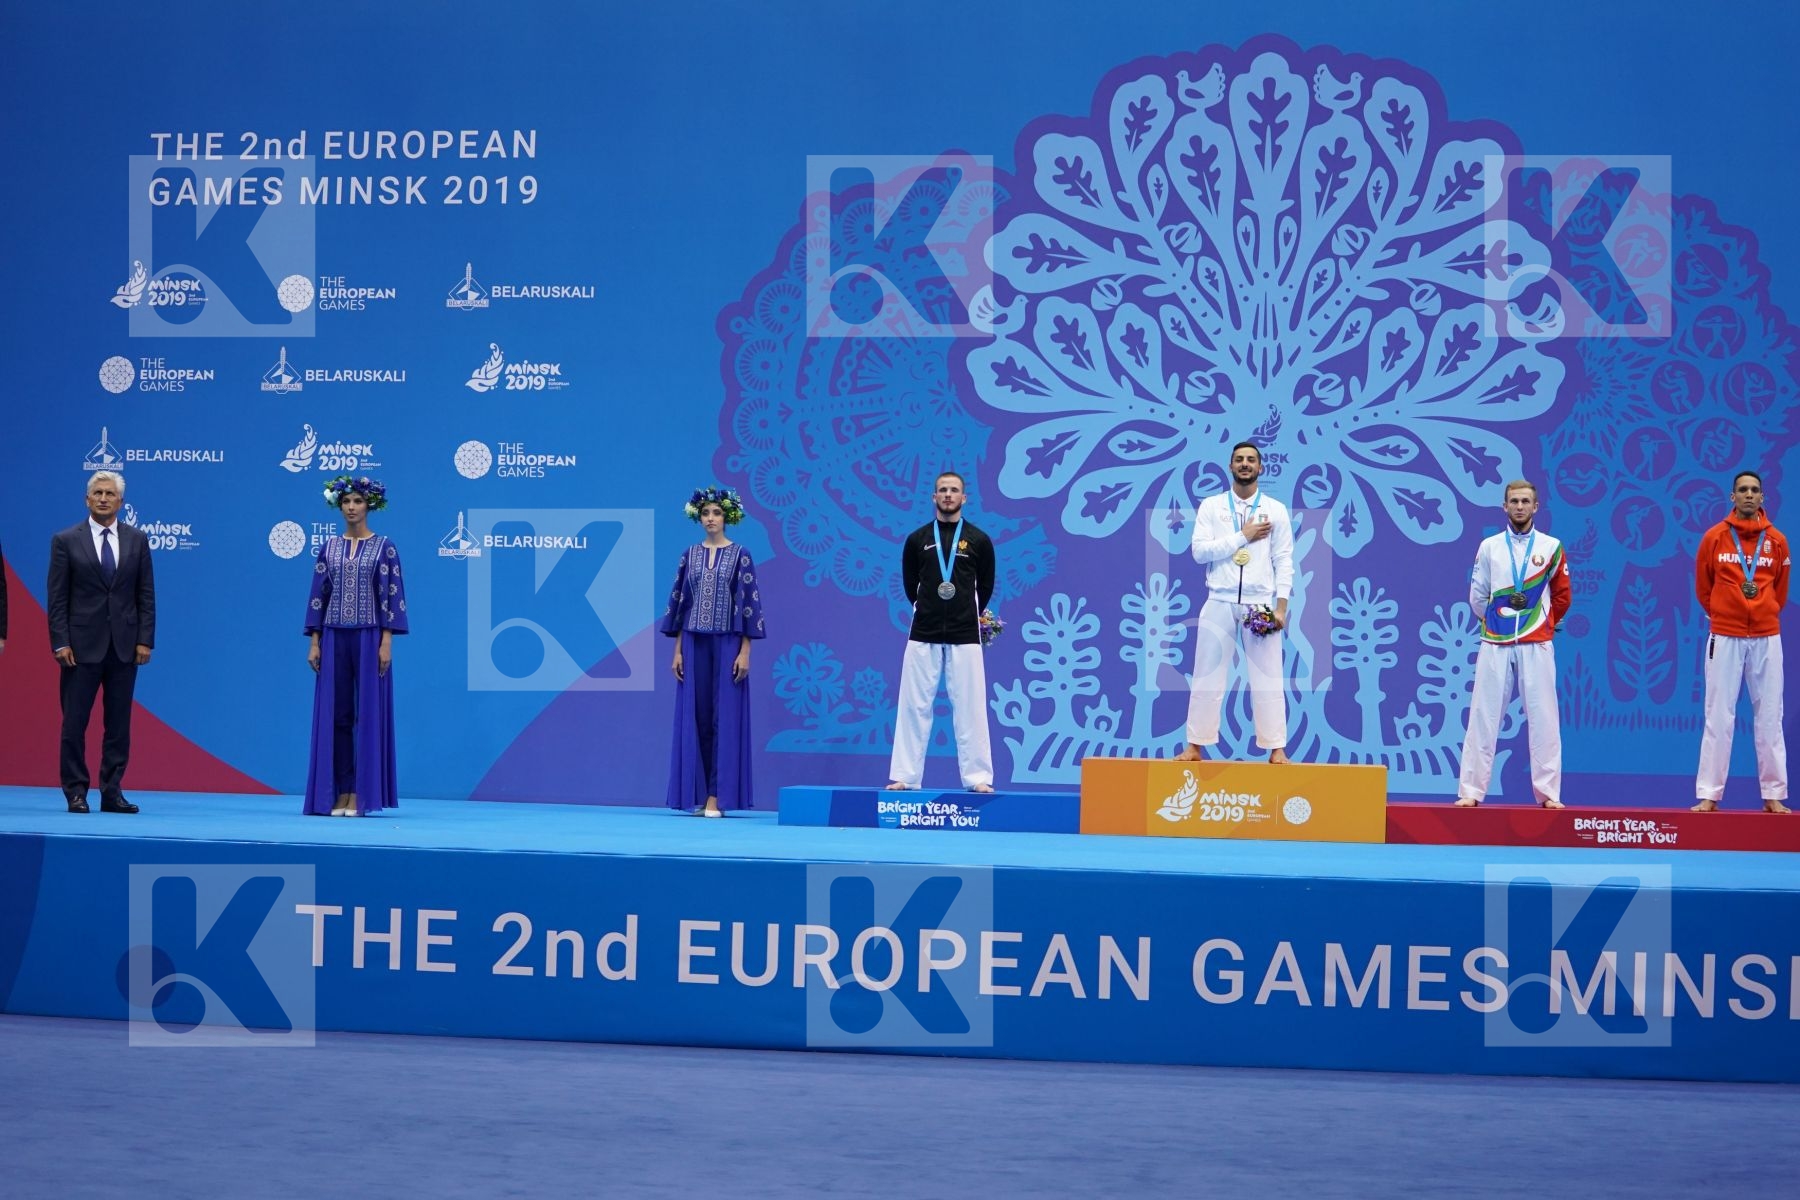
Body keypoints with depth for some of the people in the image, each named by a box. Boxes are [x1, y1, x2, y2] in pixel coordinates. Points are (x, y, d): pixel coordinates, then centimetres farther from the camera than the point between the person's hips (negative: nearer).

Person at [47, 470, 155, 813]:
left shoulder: (137, 540, 7)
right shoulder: (66, 541, 1)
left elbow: (145, 595, 7)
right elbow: (57, 597, -1)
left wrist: (145, 640, -1)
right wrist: (60, 642, -9)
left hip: (125, 646, 2)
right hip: (82, 645, -2)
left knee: (119, 724, 4)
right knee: (74, 723, -1)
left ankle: (112, 792, 9)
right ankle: (76, 793, 6)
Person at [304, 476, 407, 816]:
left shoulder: (384, 547, 0)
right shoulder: (328, 548, 9)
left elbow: (391, 595, -4)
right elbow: (318, 596, 8)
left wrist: (386, 642, -12)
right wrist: (314, 642, 1)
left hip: (369, 638, -3)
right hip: (334, 638, 3)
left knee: (368, 712, -3)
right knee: (335, 714, 2)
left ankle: (363, 793, -1)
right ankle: (340, 793, 6)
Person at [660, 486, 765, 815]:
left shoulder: (739, 555, 0)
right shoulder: (690, 555, 9)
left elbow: (749, 603, -4)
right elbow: (678, 603, 10)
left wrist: (745, 651, -10)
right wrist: (677, 650, 3)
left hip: (727, 643, -3)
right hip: (695, 644, 3)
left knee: (725, 715, -5)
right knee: (695, 714, 2)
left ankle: (718, 794, -5)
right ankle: (698, 794, 6)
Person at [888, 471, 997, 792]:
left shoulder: (979, 541, 2)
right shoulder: (917, 539, 4)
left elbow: (985, 587, 11)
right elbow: (910, 585, 14)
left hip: (964, 636, -1)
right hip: (924, 635, 1)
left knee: (970, 707, -1)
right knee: (914, 706, 1)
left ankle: (977, 777, 3)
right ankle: (905, 776, 6)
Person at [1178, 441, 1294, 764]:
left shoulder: (1276, 510, 4)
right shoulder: (1211, 506, 4)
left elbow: (1284, 561, 1)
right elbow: (1199, 551, -7)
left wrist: (1282, 606, -7)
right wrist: (1243, 536, -12)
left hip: (1261, 604, 0)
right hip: (1220, 603, 1)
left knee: (1267, 678, 1)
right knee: (1208, 675, 3)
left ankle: (1276, 747, 5)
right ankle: (1195, 745, 8)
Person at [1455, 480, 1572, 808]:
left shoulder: (1551, 548, 5)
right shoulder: (1489, 547, 7)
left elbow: (1561, 596, 10)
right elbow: (1477, 597, 10)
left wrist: (1542, 625, 8)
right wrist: (1498, 619, 9)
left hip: (1536, 646, -1)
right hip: (1495, 646, 1)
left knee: (1543, 719, -1)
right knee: (1483, 718, 0)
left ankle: (1548, 792, 4)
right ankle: (1471, 791, 3)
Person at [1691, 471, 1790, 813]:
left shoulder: (1777, 541, 5)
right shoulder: (1714, 537, 1)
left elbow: (1780, 591, 16)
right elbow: (1703, 587, 11)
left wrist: (1766, 616, 14)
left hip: (1766, 638, 1)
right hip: (1724, 637, -1)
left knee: (1769, 717, 3)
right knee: (1719, 718, -1)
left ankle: (1773, 795, 8)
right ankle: (1709, 795, 1)